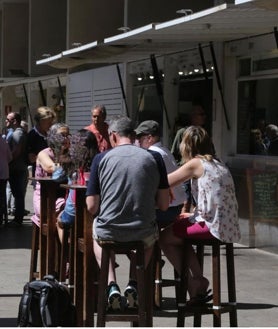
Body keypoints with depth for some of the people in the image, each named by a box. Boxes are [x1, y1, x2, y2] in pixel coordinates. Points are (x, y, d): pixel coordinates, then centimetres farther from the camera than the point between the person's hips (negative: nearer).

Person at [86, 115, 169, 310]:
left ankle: (111, 285, 17)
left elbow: (92, 207, -4)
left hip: (109, 233, -1)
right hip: (143, 234, 1)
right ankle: (134, 283, 17)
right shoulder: (154, 158, -2)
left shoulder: (101, 158, -4)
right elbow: (164, 205, 0)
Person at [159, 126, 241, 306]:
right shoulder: (218, 164, 17)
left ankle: (191, 284, 10)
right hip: (228, 227, 9)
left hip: (214, 226, -9)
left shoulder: (196, 164, -7)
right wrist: (194, 214, 25)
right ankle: (198, 281, 20)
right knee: (178, 230, 26)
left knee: (165, 237, 3)